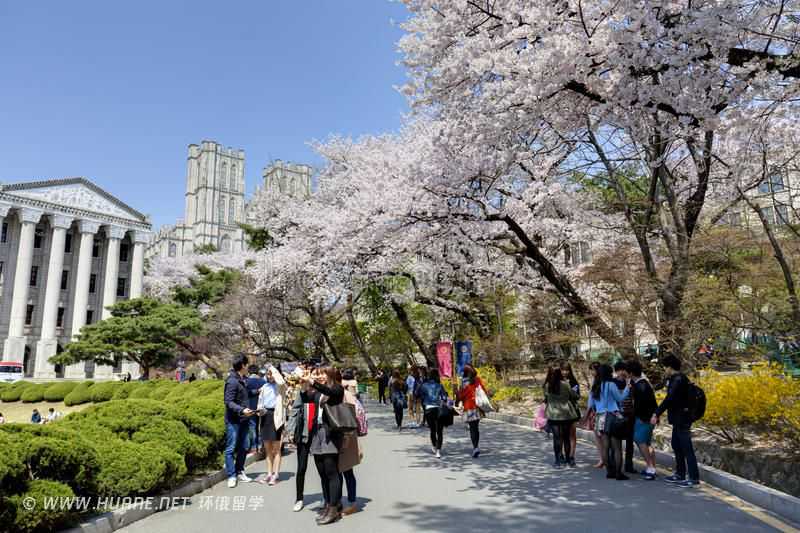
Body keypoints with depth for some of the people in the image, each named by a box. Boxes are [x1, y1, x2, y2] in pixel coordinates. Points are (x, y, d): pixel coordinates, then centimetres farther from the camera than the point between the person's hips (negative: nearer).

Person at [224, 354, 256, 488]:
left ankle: (239, 472, 24)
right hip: (233, 420, -9)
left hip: (243, 420, 9)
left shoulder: (241, 380, 13)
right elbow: (229, 402, -19)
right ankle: (231, 476, 5)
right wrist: (242, 410, -31)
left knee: (243, 448, 13)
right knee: (231, 448, -1)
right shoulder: (232, 381, -15)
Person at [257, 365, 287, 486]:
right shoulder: (264, 387, 15)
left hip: (276, 415, -6)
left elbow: (282, 382, -27)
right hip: (266, 416, 6)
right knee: (267, 448, 11)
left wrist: (274, 370, -14)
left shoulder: (280, 386, -2)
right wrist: (260, 410, -3)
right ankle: (269, 473, 19)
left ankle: (276, 474, 5)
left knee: (276, 448, 0)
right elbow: (260, 402, 20)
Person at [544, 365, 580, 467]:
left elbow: (546, 399, 3)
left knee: (556, 437, 5)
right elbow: (575, 396, -1)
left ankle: (559, 460, 6)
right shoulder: (565, 384, -10)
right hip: (565, 414, 0)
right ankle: (567, 458, 21)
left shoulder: (547, 386, -6)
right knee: (566, 437, 12)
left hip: (553, 415, 0)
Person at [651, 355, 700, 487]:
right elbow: (670, 398, 14)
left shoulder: (678, 380, -18)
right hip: (678, 418, 10)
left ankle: (694, 478, 1)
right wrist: (657, 413, 12)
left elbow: (669, 399, -23)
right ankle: (680, 474, 26)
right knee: (676, 445, 17)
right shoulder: (674, 379, 12)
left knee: (686, 448, -5)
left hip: (682, 418, -10)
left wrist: (657, 414, -21)